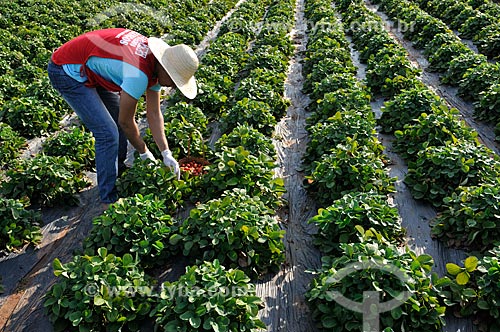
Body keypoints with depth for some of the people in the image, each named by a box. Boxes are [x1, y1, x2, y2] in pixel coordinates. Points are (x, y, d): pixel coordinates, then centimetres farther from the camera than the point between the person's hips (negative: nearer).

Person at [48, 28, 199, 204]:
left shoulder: (156, 63, -5)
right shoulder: (139, 74, -33)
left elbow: (154, 113, -1)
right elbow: (126, 121, -20)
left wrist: (166, 153, -4)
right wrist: (144, 152, -5)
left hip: (90, 68, 10)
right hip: (67, 71, -10)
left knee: (118, 118, 13)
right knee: (108, 133, -13)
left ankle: (118, 173, 33)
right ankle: (109, 200, 0)